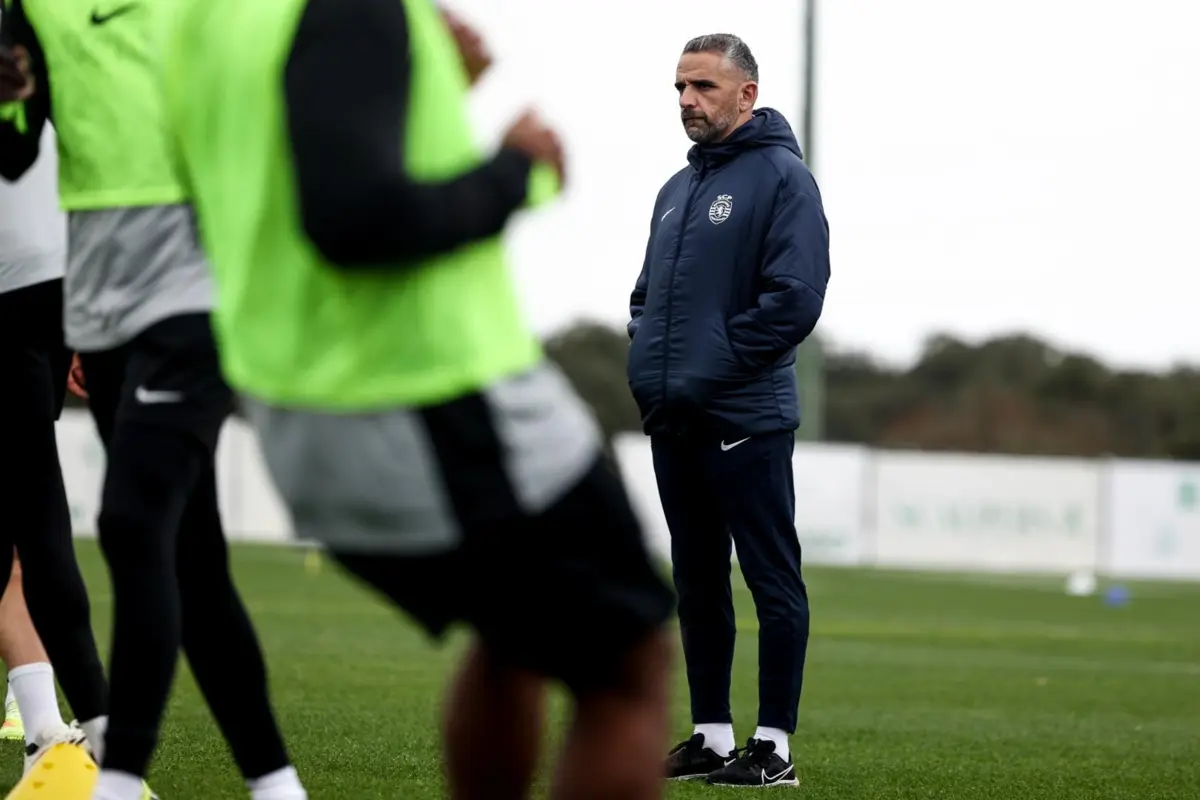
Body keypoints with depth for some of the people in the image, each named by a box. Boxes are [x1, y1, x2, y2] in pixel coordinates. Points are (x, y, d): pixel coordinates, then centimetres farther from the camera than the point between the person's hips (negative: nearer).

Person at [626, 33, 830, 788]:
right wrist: (647, 366, 4)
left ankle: (774, 745, -1)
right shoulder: (677, 188, 17)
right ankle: (711, 737, 17)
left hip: (746, 421, -8)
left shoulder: (781, 178, -7)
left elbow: (794, 301, -16)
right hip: (673, 422, 8)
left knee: (773, 582, -3)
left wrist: (702, 378, -16)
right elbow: (648, 294, 24)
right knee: (698, 586, 11)